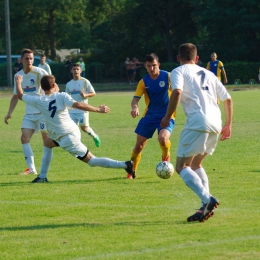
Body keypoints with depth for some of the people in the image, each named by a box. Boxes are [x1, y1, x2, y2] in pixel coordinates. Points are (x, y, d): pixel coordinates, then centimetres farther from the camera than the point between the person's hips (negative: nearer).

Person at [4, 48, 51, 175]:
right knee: (24, 138, -4)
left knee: (46, 139, -3)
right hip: (29, 113, 6)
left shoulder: (40, 72, -11)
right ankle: (31, 168, -1)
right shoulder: (18, 75, 7)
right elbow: (16, 96, 17)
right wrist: (9, 113, 11)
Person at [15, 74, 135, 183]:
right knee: (47, 143, 27)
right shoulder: (61, 96, -4)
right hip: (73, 131, 5)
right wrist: (98, 109, -15)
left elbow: (20, 95, 6)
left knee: (92, 161, -3)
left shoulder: (39, 101, -7)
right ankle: (43, 176, 25)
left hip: (67, 139, -5)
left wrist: (18, 82, 25)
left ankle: (124, 165, -16)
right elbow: (77, 105, -20)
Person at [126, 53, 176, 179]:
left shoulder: (168, 77, -9)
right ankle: (131, 171, 21)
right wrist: (135, 107, -33)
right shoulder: (144, 82, -2)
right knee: (139, 145, 2)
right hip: (149, 116, 3)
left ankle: (166, 157, 5)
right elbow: (136, 98, -10)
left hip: (166, 116, -3)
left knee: (163, 138, -29)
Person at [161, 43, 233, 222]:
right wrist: (228, 125, 33)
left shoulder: (179, 72, 8)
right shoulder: (208, 74, 26)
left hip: (197, 122, -6)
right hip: (215, 123, 7)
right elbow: (227, 99, 24)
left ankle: (207, 199, -24)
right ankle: (206, 207, 10)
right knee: (195, 164, 22)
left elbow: (177, 92, -13)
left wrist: (167, 117, -5)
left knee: (182, 166, -2)